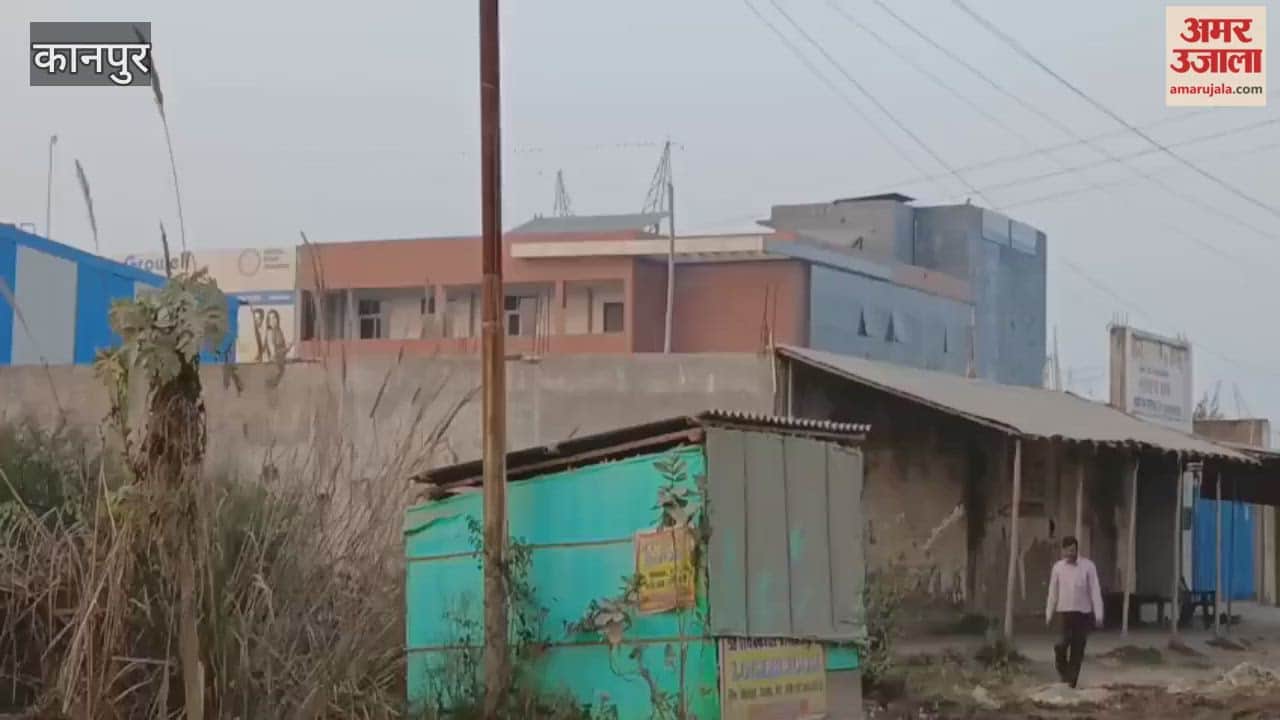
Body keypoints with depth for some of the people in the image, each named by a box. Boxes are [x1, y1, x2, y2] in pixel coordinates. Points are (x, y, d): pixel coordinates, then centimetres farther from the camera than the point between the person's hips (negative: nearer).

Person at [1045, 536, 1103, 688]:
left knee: (1078, 648, 2)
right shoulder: (1058, 567, 3)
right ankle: (1063, 670, 12)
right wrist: (1049, 614, 7)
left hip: (1083, 612, 0)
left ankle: (1072, 680, 12)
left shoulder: (1088, 566, -3)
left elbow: (1095, 591, -5)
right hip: (1064, 611, 0)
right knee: (1064, 643, -15)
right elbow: (1053, 592, 8)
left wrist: (1098, 614, -11)